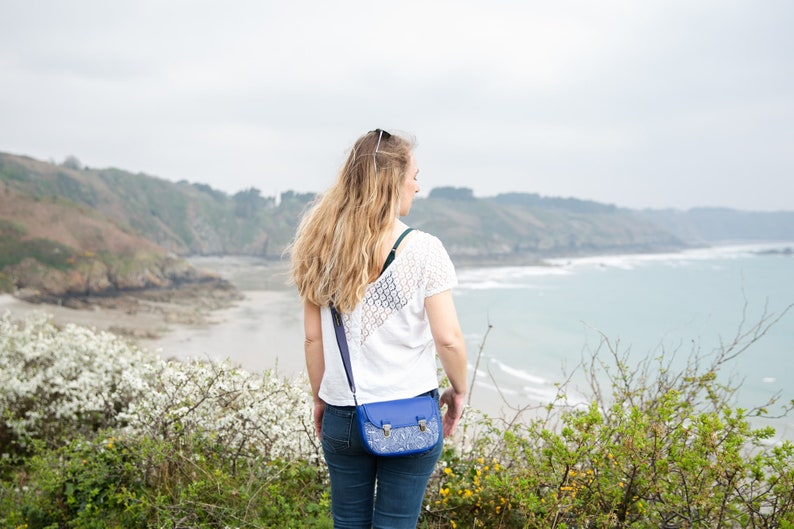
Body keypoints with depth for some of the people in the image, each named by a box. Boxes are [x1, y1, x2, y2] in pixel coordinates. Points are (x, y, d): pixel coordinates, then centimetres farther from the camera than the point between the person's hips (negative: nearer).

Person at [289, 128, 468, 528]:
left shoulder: (323, 248, -1)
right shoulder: (422, 249, -11)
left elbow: (313, 337, 3)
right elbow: (448, 337, -12)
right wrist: (458, 390, 5)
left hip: (342, 415, 3)